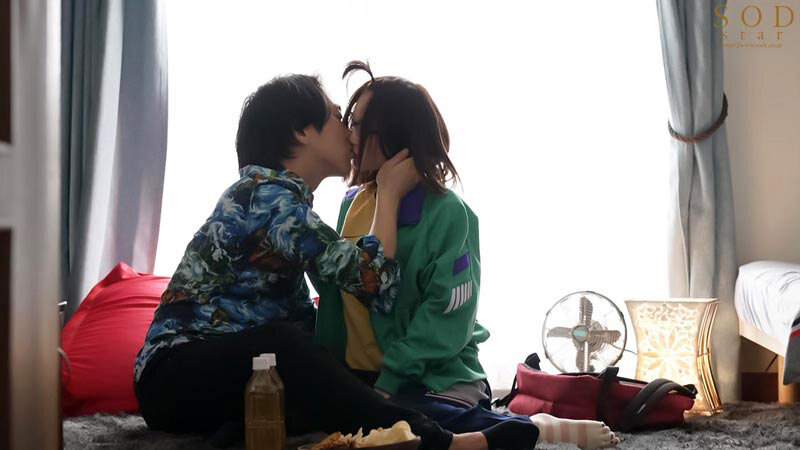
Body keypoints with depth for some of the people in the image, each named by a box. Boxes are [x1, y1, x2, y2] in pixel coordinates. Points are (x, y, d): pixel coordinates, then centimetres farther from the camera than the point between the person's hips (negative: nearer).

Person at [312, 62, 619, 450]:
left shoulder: (448, 214, -12)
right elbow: (337, 291, 15)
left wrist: (388, 384, -20)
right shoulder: (352, 202, 9)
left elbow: (445, 319, -16)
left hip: (435, 379, -8)